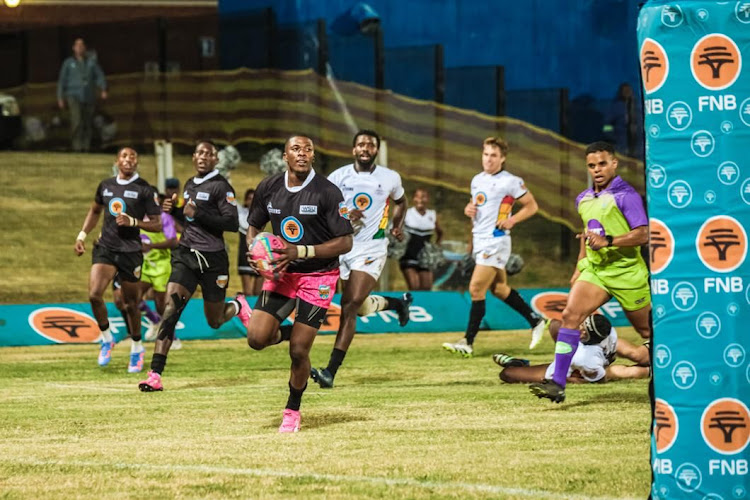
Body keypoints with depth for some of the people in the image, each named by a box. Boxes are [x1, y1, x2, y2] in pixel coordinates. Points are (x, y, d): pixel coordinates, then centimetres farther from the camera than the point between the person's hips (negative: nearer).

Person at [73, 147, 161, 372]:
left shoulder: (144, 190, -3)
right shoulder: (106, 185, 9)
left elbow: (156, 225, -3)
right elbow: (95, 211, 26)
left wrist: (133, 221, -18)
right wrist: (82, 235, 16)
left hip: (130, 251, -3)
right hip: (105, 248, 3)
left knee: (130, 304, 5)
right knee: (94, 294, -17)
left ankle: (137, 349, 26)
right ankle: (106, 339, 5)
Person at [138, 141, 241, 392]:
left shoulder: (221, 187, -9)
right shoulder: (189, 185, 12)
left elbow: (232, 223, -17)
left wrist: (198, 214, -22)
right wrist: (173, 209, 6)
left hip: (212, 259, -5)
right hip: (186, 255, 5)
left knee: (214, 320, 9)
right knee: (170, 305, -15)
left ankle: (238, 307, 48)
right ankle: (155, 374, -21)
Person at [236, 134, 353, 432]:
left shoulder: (327, 192, -15)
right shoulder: (268, 188, -2)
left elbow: (345, 243, -15)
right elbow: (254, 226, 14)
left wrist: (301, 252, -24)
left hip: (318, 277, -3)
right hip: (282, 273, 4)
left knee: (298, 350, -5)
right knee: (256, 339, -12)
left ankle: (293, 411, 19)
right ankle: (284, 331, 23)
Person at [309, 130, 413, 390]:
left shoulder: (390, 178, 2)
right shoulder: (338, 176, 0)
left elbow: (400, 201, 24)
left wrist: (398, 226, 9)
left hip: (371, 249, -3)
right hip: (342, 247, 3)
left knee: (351, 305, -16)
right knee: (361, 307, 13)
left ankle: (331, 371, -19)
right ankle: (398, 303, 48)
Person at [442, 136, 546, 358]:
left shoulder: (511, 182, -9)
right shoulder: (477, 180, 13)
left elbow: (531, 205, -3)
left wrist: (512, 220, -17)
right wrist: (468, 208, 3)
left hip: (495, 240, -8)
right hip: (479, 240, 8)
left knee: (476, 289, -12)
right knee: (499, 289, 15)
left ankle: (468, 343, -10)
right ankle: (535, 320, 30)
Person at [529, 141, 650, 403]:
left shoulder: (626, 195, -11)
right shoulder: (584, 199, 12)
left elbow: (643, 234, -17)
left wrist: (608, 241, -27)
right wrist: (580, 267, 26)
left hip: (626, 271, -5)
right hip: (595, 270, 5)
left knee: (647, 330, 7)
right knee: (570, 315, -15)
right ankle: (557, 384, -20)